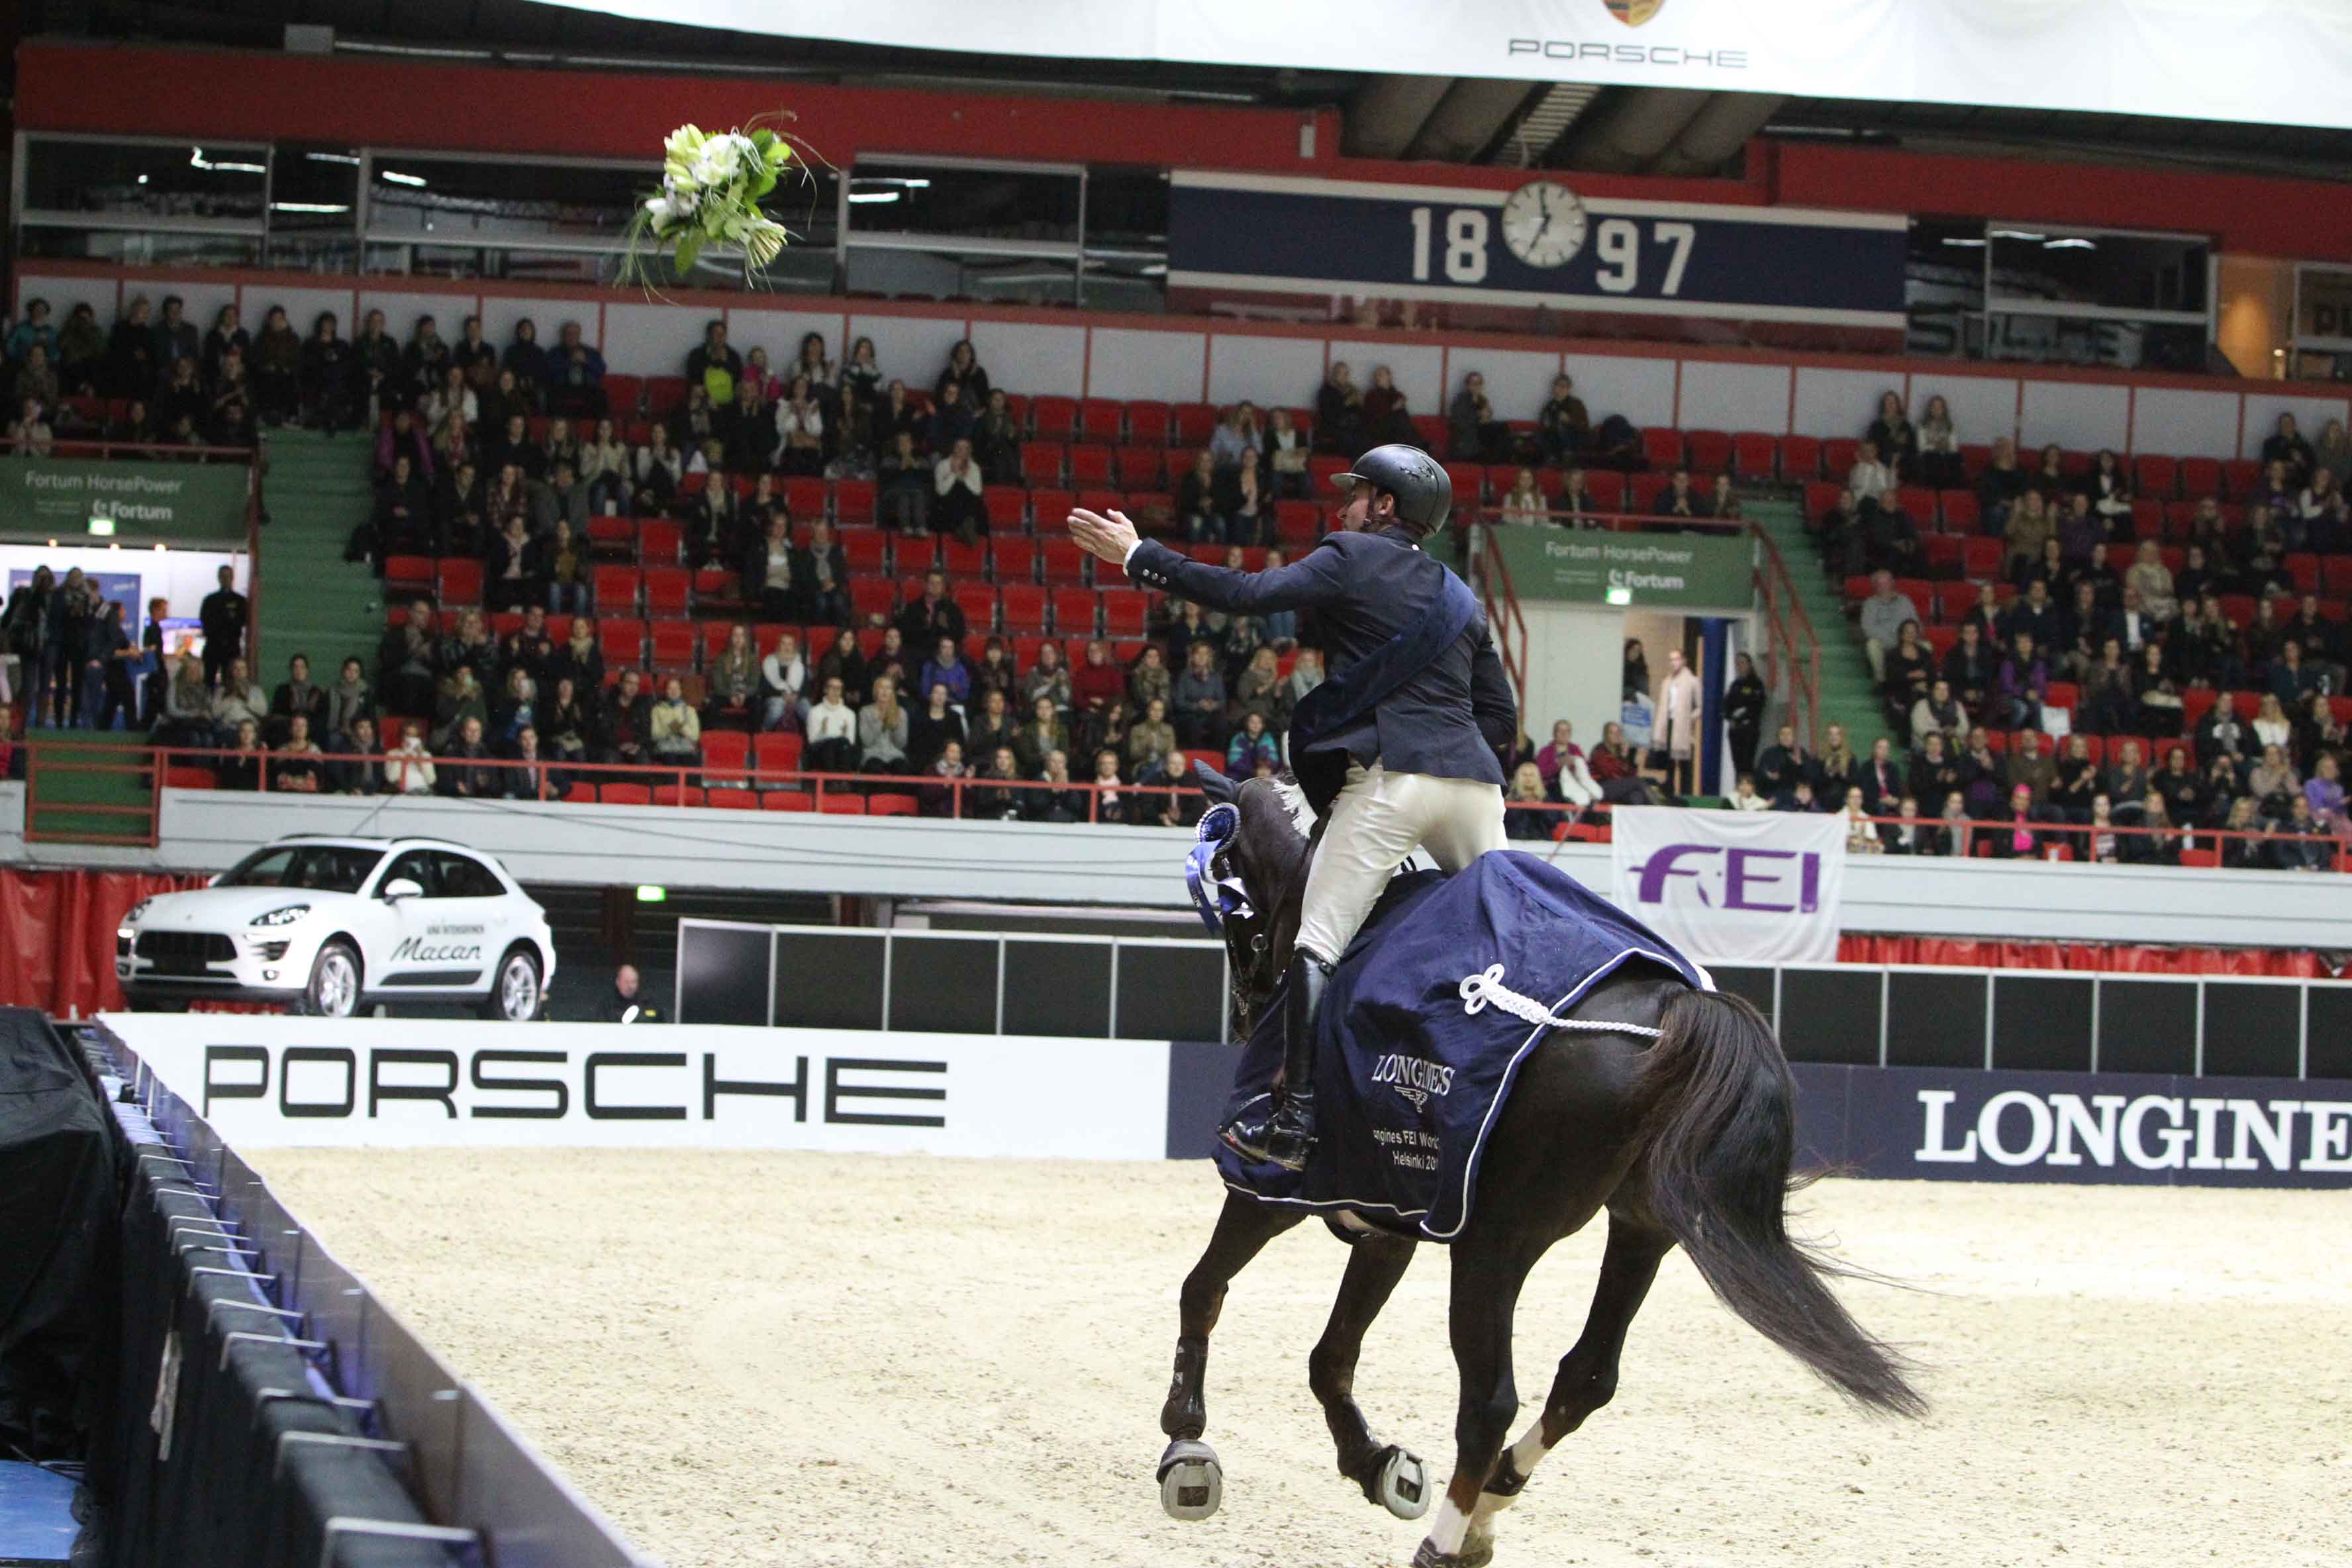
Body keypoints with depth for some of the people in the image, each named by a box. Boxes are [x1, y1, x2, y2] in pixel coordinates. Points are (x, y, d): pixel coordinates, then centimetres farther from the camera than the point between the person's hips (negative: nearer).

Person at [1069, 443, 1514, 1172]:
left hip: (1389, 776, -7)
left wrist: (1138, 557, -1)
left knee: (1317, 945, -7)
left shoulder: (1354, 557, 3)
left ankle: (1295, 1122, -16)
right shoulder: (1463, 599, 24)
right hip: (1472, 780, 7)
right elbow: (1501, 714, 23)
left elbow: (1249, 594, -7)